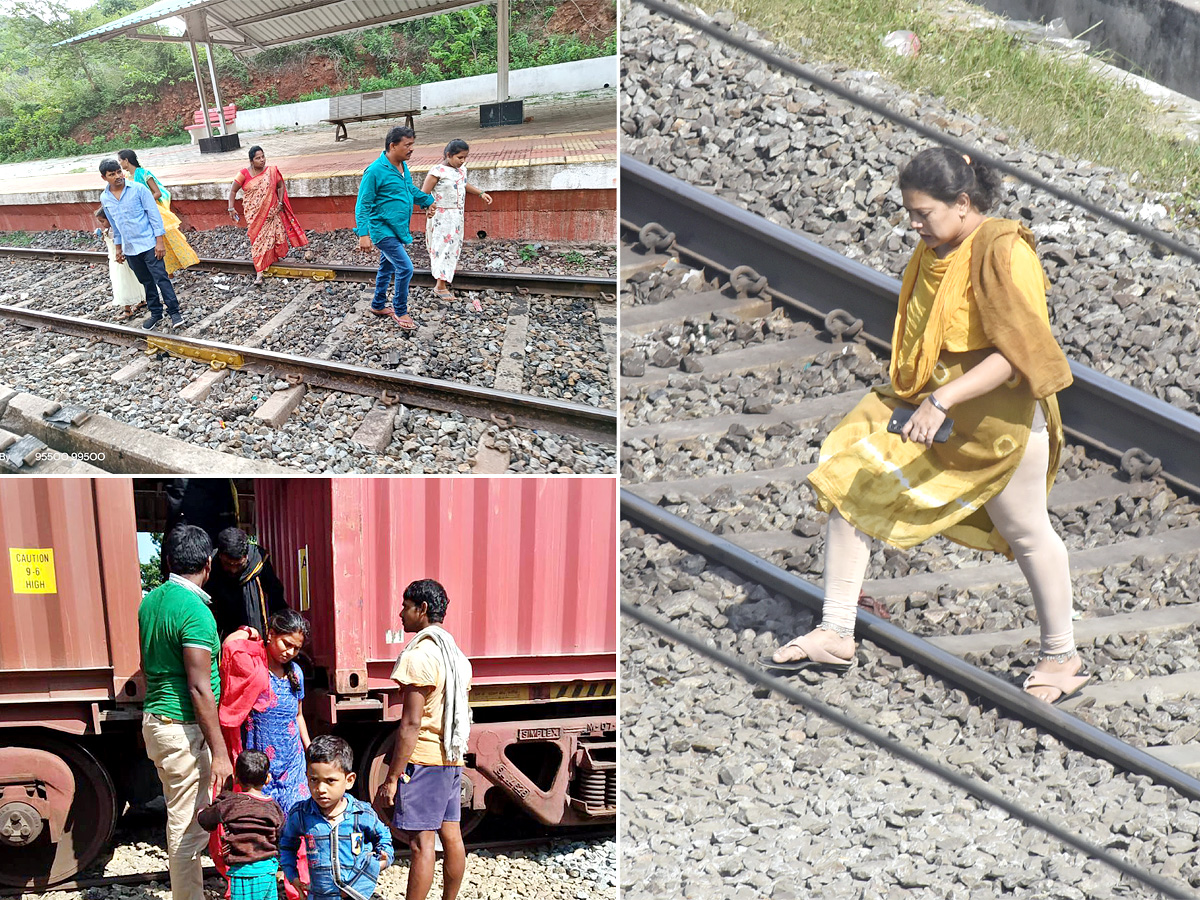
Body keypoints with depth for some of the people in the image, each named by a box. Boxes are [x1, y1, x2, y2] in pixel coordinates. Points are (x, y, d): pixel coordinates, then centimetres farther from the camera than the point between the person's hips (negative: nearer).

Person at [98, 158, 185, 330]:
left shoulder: (138, 189, -9)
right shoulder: (105, 198, 4)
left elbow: (154, 214, -8)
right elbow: (114, 224, 16)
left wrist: (160, 241, -12)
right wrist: (118, 247, 18)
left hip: (149, 243, -4)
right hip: (130, 248, 5)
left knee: (160, 278, -8)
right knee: (146, 282, 13)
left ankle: (174, 312, -2)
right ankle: (156, 313, 23)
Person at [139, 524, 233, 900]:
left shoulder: (150, 601, 6)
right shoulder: (196, 611, -20)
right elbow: (199, 689, -22)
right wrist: (219, 752, -18)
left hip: (154, 720, 9)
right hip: (184, 729, -9)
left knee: (180, 820, 21)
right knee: (189, 829, 0)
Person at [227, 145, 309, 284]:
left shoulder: (272, 171, -1)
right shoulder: (244, 174, -7)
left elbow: (280, 186, 10)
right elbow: (233, 190, -1)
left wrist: (280, 203, -2)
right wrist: (231, 208, -7)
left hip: (271, 211, 2)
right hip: (254, 214, -2)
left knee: (274, 236, 6)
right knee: (258, 240, -3)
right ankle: (259, 273, -2)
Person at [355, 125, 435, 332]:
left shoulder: (403, 166, 6)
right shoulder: (375, 171, -20)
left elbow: (411, 190, 26)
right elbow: (363, 205, -18)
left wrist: (429, 201, 30)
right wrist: (363, 234, -23)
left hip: (397, 229, 9)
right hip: (383, 229, -9)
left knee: (387, 268, 19)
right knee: (405, 268, -12)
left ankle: (378, 306, 36)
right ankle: (400, 312, 2)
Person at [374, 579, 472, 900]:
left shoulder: (419, 655, -15)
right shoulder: (457, 655, 12)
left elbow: (411, 724, -19)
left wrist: (391, 778, -16)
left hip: (423, 758, -9)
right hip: (452, 758, 9)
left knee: (422, 841, -5)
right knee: (451, 836, 13)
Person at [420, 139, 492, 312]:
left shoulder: (461, 169, 3)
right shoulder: (438, 171, -19)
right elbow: (423, 194, -17)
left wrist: (481, 193, 16)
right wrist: (429, 206, -35)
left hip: (456, 216, 8)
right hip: (441, 216, -8)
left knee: (454, 244, 18)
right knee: (444, 246, -6)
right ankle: (440, 286, -2)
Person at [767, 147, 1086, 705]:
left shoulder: (1002, 252, -19)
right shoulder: (934, 252, 6)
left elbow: (1016, 351, -27)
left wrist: (943, 399, -34)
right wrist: (907, 393, 12)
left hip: (996, 417, -8)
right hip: (929, 402, 8)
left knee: (1027, 534, 8)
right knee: (850, 480, -3)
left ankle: (1061, 656, 32)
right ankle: (835, 635, 5)